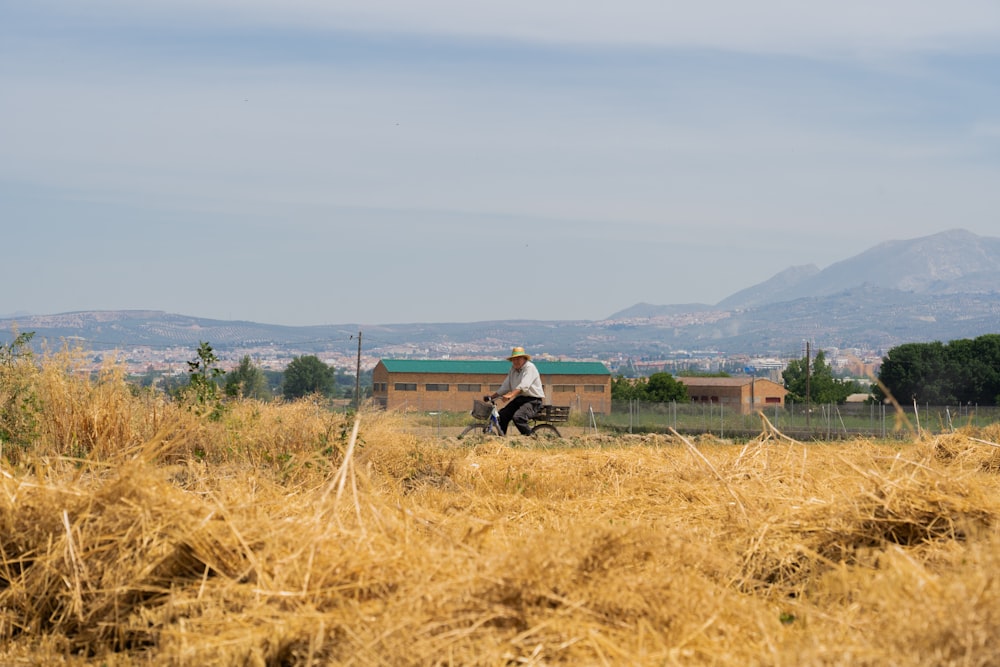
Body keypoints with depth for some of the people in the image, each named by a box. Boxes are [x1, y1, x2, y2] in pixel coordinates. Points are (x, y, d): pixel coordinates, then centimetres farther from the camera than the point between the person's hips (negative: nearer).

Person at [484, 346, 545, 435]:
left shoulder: (529, 367, -12)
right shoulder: (513, 370, 13)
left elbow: (523, 386, -27)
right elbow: (505, 387, 15)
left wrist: (511, 395, -40)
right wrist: (492, 396, 4)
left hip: (533, 400, -8)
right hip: (519, 399, 8)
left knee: (517, 417, -31)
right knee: (502, 415, -6)